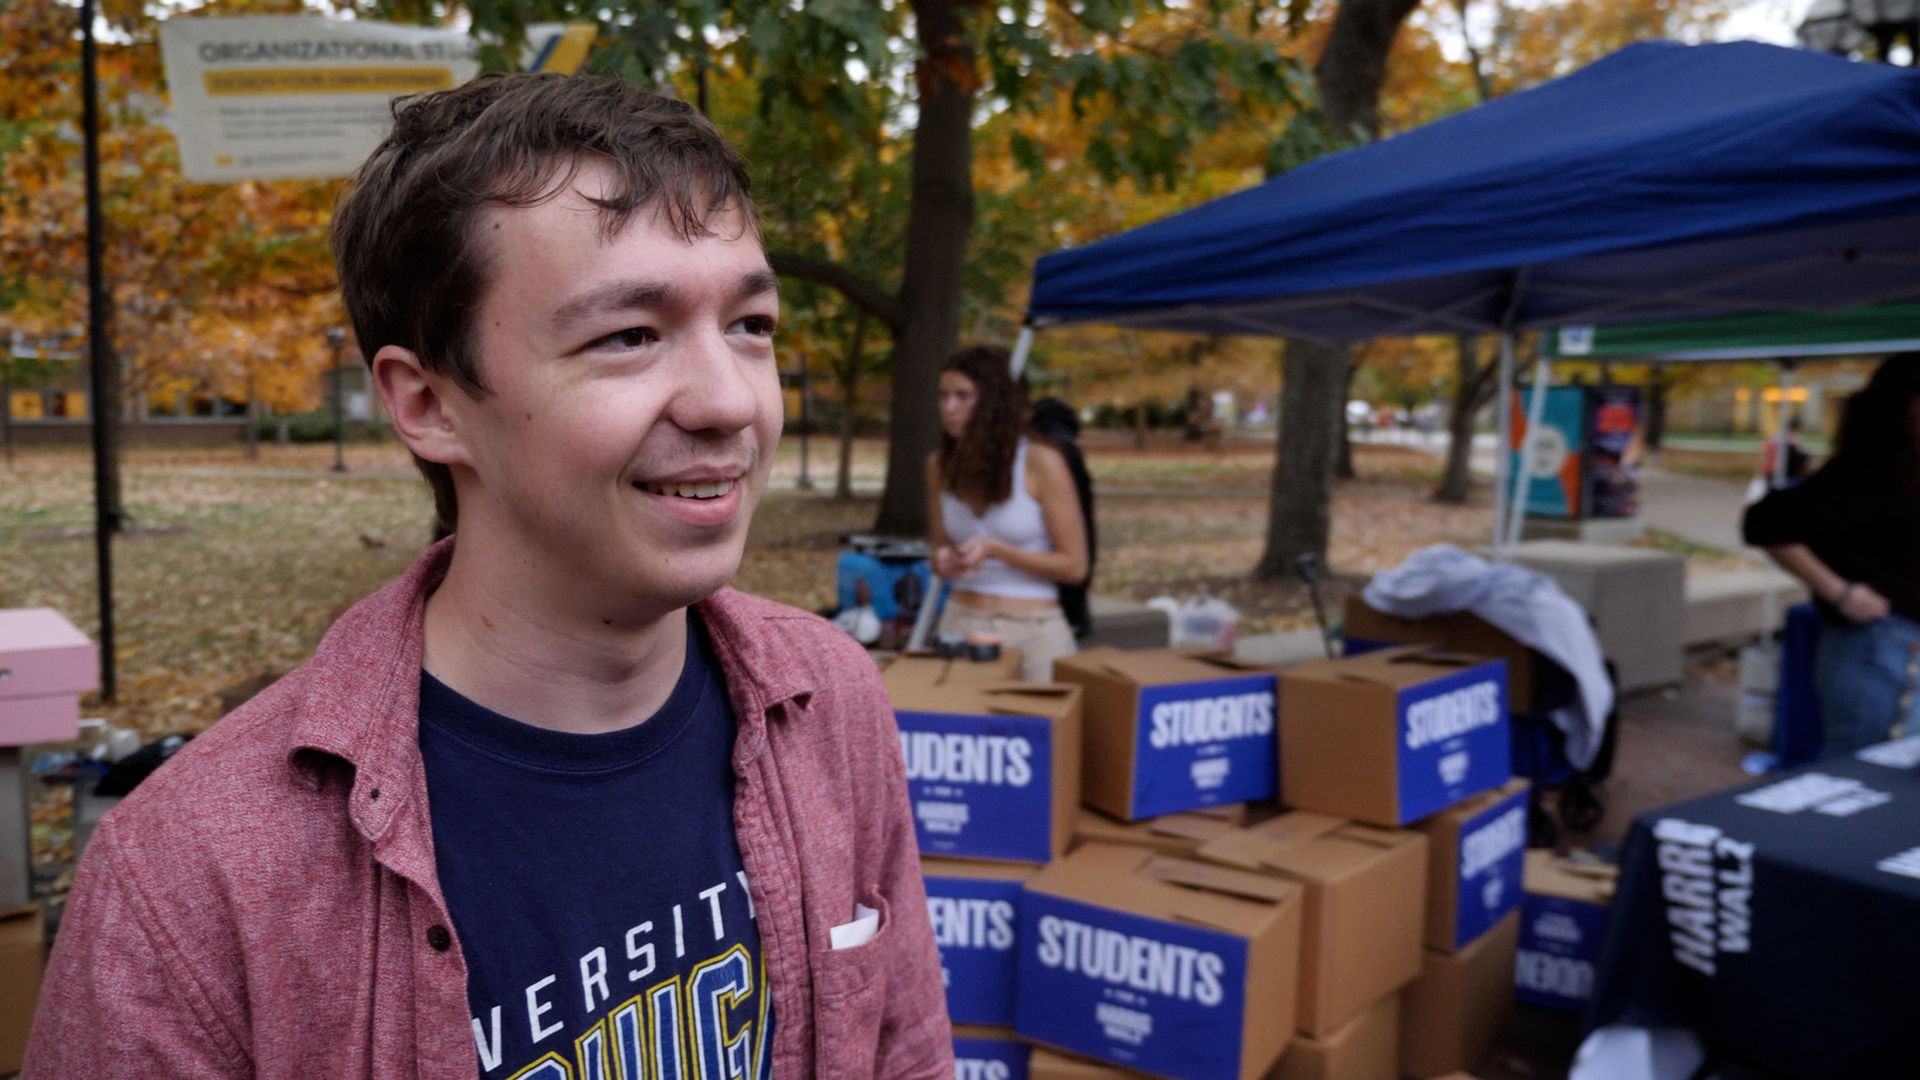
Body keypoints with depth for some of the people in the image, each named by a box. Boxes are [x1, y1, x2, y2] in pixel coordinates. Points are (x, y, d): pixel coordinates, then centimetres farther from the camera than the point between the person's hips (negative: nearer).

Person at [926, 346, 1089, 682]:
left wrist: (995, 550, -17)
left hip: (1035, 630, -3)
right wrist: (944, 562, -7)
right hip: (960, 621, 3)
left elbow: (1074, 565, -7)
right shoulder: (940, 465, 4)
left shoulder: (1041, 461, -9)